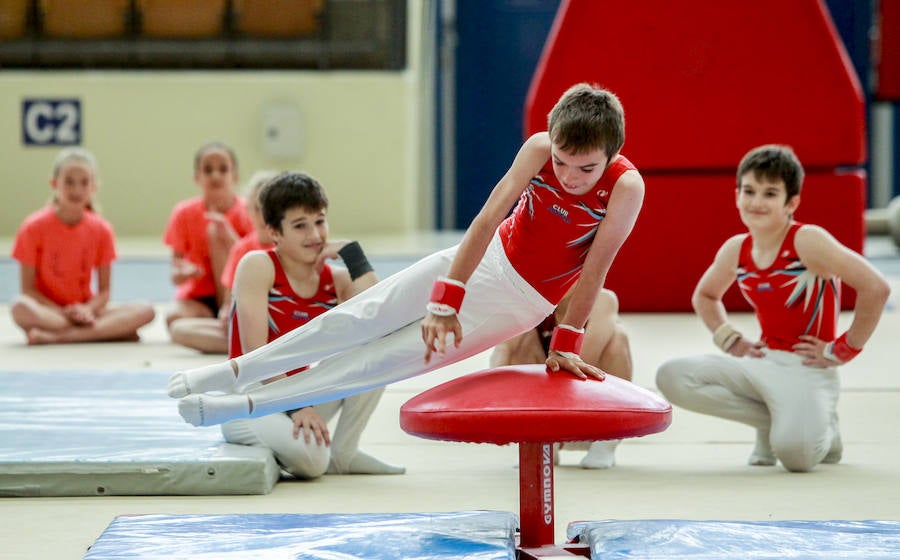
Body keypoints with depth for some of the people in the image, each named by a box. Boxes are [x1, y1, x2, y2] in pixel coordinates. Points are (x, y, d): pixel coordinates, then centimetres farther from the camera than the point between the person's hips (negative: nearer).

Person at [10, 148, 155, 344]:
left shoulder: (101, 230, 1)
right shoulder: (34, 227, -7)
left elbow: (104, 290, 2)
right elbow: (28, 289, -7)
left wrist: (88, 310, -20)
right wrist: (63, 313, -21)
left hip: (84, 311, 4)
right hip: (47, 310, -4)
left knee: (145, 310, -22)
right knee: (20, 307, -39)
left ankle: (54, 336, -30)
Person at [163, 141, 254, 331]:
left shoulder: (247, 212, -6)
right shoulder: (185, 213, -4)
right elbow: (176, 275, -5)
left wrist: (230, 237, -28)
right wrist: (182, 273, -30)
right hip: (196, 298, 0)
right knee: (174, 317, -34)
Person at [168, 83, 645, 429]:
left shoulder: (626, 187, -28)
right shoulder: (540, 149, -21)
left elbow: (594, 274, -23)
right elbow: (488, 219, -24)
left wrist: (566, 346, -20)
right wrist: (445, 301, -29)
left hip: (524, 300, -2)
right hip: (488, 257, 2)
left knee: (399, 357, -8)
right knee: (365, 316, -3)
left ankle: (250, 404, -5)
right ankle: (237, 371, 8)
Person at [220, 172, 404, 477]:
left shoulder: (336, 279, 1)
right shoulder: (258, 266, -13)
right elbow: (255, 351, -19)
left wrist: (351, 252, -14)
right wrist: (296, 407, -26)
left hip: (303, 395, 6)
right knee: (311, 457, -36)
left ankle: (344, 453, -2)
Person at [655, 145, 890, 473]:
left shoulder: (807, 241, -15)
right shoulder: (735, 251, 4)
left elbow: (876, 288, -22)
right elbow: (705, 296, 27)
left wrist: (842, 351, -16)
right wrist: (730, 340, 10)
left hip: (807, 369, -6)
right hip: (761, 363, 6)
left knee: (795, 452, -34)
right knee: (672, 377, -13)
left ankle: (822, 429, 6)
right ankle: (771, 421, -1)